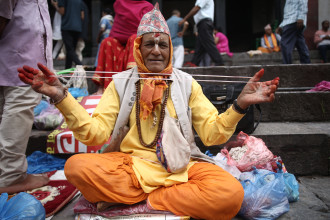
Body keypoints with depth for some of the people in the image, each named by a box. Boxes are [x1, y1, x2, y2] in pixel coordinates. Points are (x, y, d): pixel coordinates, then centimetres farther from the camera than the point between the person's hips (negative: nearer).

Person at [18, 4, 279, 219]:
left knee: (230, 193, -29)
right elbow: (95, 132, -3)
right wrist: (61, 96, -13)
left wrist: (240, 104, -13)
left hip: (179, 167, 1)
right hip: (129, 163, 0)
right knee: (77, 166, -29)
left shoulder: (186, 82, 9)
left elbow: (212, 132, 2)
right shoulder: (121, 82, 8)